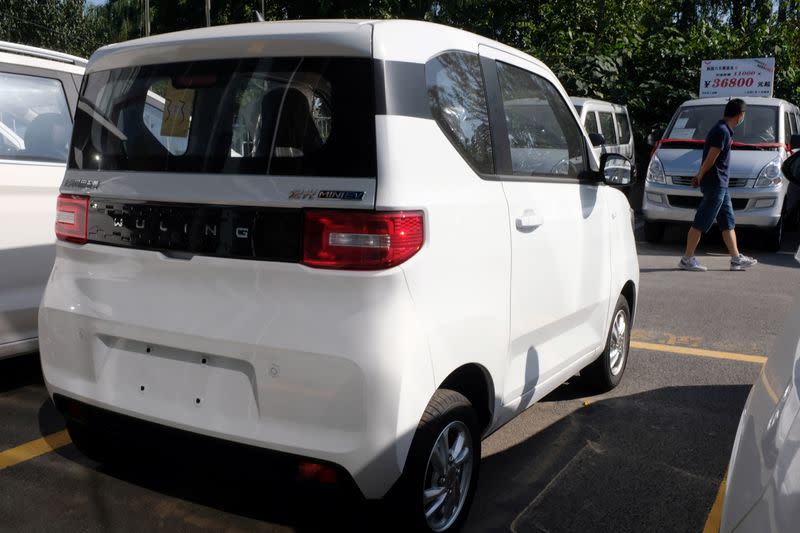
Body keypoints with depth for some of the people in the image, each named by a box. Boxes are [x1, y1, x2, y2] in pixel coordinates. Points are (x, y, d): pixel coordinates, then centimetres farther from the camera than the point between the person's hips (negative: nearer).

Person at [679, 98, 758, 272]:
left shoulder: (725, 130, 15)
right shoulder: (722, 131, -17)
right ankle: (687, 259, -1)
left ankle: (736, 259, 19)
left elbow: (709, 158, 17)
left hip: (721, 184, 10)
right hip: (714, 184, -10)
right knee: (701, 223, -6)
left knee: (728, 222, 13)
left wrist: (700, 176, 13)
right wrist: (700, 177, -5)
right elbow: (709, 160, -18)